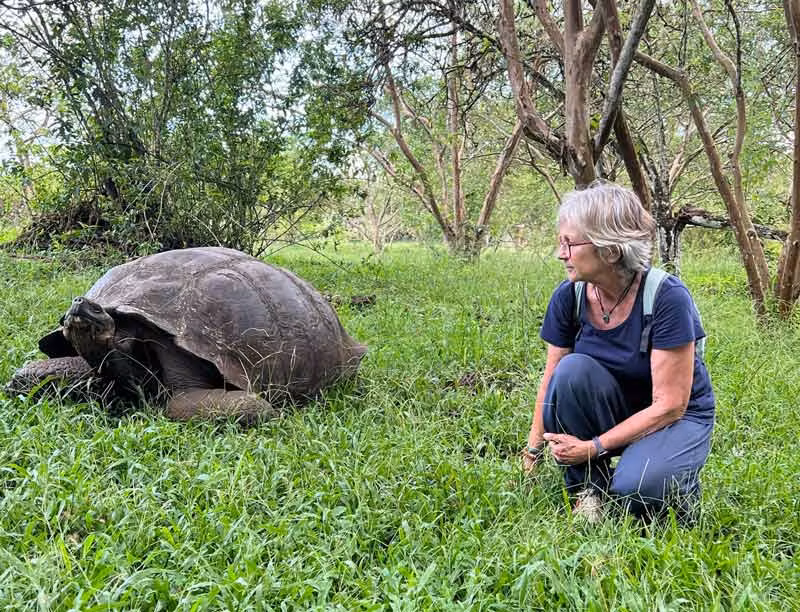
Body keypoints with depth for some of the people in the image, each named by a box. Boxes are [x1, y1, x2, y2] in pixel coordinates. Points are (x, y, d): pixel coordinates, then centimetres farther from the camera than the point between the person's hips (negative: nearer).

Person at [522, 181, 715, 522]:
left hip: (678, 417, -4)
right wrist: (534, 449, -7)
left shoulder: (667, 297, -26)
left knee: (635, 488, -33)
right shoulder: (569, 296, -12)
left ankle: (678, 486, 4)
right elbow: (552, 381, -3)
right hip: (611, 411, 4)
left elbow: (669, 404, -24)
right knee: (573, 369, -28)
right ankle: (589, 487, -11)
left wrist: (593, 447, -24)